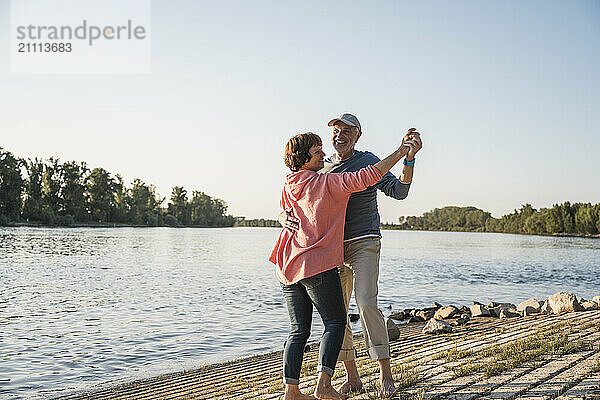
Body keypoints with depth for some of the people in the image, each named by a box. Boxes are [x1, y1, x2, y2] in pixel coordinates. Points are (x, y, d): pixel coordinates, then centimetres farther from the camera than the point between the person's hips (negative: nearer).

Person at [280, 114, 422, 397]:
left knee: (366, 303, -20)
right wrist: (285, 218, -13)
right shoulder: (320, 169, 12)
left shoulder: (368, 162, -1)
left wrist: (409, 158, -26)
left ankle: (386, 376, -10)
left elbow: (399, 191, -11)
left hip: (364, 244, -5)